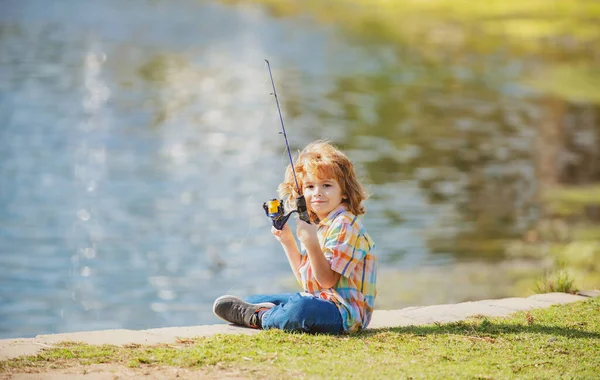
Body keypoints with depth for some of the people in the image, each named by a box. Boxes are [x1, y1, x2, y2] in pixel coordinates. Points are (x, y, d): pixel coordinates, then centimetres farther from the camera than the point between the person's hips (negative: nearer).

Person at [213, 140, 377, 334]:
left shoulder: (344, 225, -13)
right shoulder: (316, 224, 15)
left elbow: (327, 280, -20)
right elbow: (304, 277, 19)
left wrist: (311, 243, -32)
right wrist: (287, 240, 11)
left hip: (344, 311, -10)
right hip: (317, 301, 10)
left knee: (301, 309, -40)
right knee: (253, 300, 17)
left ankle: (258, 317, -16)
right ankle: (272, 311, -11)